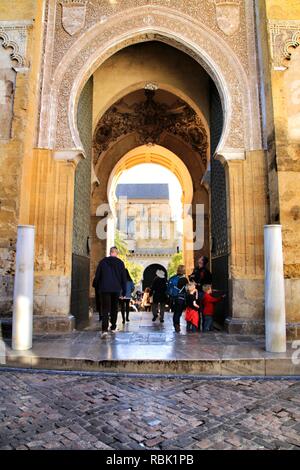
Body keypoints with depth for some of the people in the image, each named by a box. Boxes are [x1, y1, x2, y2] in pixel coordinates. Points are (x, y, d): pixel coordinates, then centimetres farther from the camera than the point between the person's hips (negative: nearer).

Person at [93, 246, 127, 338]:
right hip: (116, 289, 1)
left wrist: (96, 287, 15)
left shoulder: (103, 261, 1)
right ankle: (113, 327, 25)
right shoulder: (120, 263, 2)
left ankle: (104, 329, -16)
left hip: (104, 289, -1)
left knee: (105, 309, -3)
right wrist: (124, 290, 10)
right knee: (114, 308, 16)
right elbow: (124, 277, 4)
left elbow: (97, 275, 3)